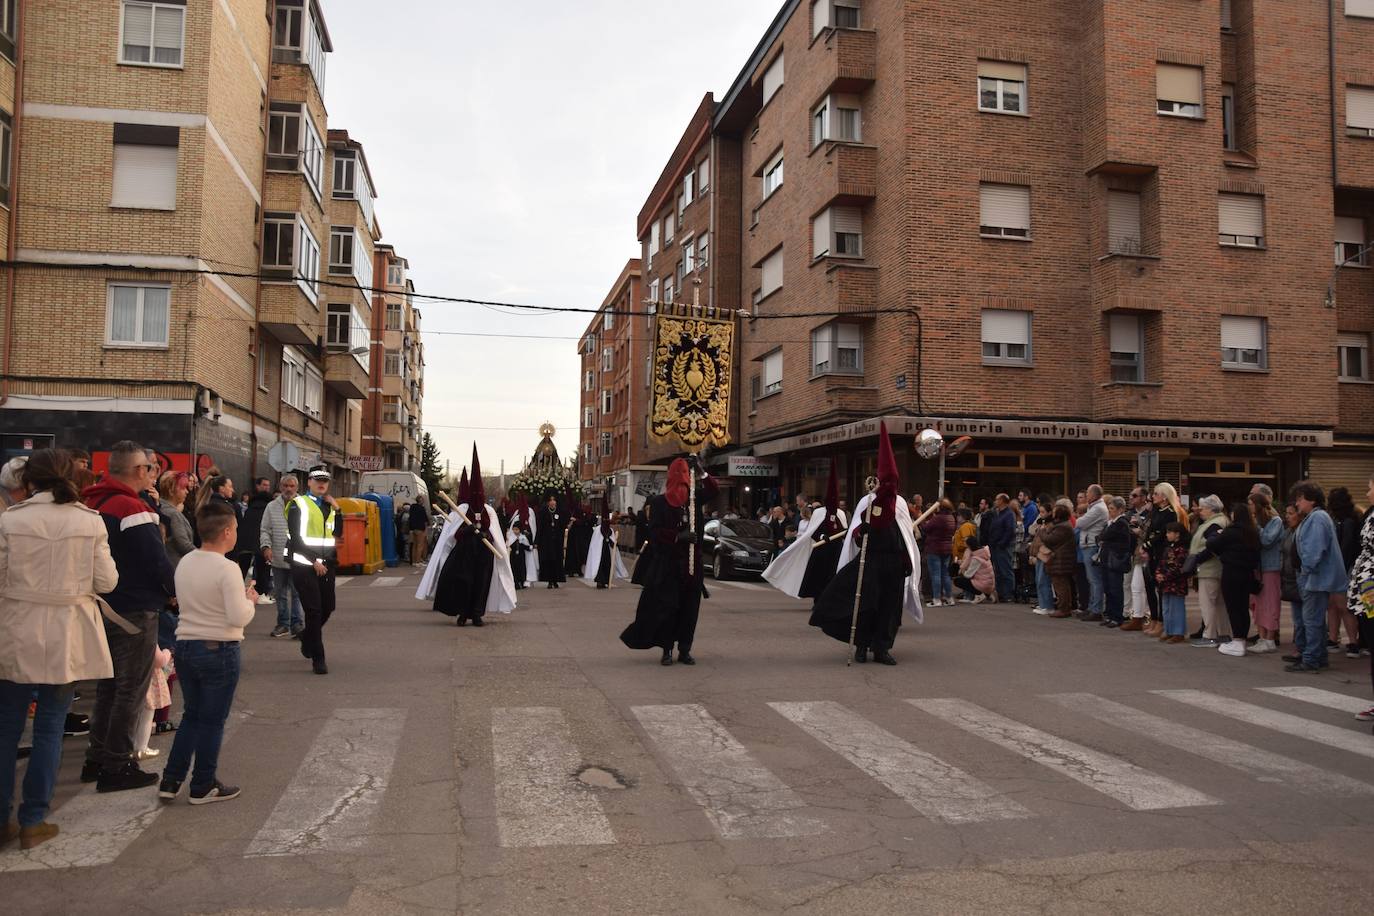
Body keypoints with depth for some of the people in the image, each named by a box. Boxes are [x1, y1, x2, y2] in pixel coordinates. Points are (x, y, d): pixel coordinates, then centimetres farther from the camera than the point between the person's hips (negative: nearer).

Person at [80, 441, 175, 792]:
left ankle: (97, 759, 27)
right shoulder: (132, 509, -20)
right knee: (131, 690, 1)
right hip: (135, 611, -9)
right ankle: (116, 767, 6)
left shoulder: (94, 504, 7)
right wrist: (176, 591, -3)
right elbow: (157, 560, -19)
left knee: (109, 685, 19)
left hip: (104, 607, 9)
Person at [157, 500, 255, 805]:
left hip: (185, 645, 7)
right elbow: (239, 618, -22)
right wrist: (250, 600, -2)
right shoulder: (227, 568, -19)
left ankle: (170, 782, 21)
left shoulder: (184, 563, 4)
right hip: (219, 651, -7)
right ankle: (204, 786, 17)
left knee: (191, 716, 20)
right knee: (212, 721, 7)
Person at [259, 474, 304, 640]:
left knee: (297, 593, -3)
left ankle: (297, 624, 4)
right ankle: (283, 624, 23)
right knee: (280, 594, 13)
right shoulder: (272, 507, 8)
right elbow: (265, 530, 9)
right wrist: (266, 546, -7)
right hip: (278, 558, 4)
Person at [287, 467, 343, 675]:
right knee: (314, 611, -7)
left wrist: (337, 509, -1)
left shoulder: (329, 505, 15)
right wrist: (314, 561, -13)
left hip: (326, 564, 6)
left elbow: (338, 533, 10)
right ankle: (318, 659, -1)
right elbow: (296, 538, -10)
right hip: (304, 564, -6)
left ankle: (308, 637, 37)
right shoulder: (299, 504, -3)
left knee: (327, 608, 8)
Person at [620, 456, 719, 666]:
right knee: (666, 607, -3)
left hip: (692, 564, 4)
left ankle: (685, 649, 13)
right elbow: (655, 531, -7)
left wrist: (700, 472, -8)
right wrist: (678, 536, -18)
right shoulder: (659, 503, -1)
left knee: (689, 607, 5)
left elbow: (714, 490, 4)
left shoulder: (694, 500, 9)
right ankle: (667, 650, 6)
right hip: (666, 564, -3)